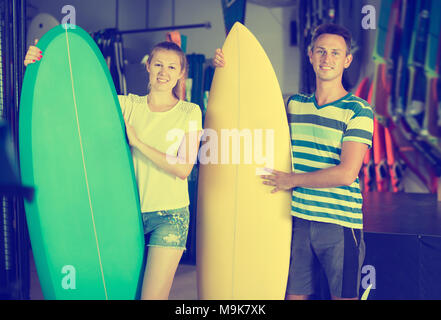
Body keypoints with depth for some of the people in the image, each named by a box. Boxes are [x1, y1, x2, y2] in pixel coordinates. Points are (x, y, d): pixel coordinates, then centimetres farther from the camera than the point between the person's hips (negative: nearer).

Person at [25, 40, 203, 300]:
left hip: (169, 215, -2)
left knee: (153, 295, -5)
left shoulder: (189, 112, -1)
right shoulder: (129, 105, 5)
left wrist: (137, 142, -13)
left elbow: (183, 168, -10)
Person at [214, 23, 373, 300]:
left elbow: (346, 174, -15)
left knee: (343, 296, 5)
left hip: (341, 225, -4)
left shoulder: (359, 111, -5)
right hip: (299, 222, 4)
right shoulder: (294, 104, 9)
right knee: (294, 294, 10)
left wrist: (292, 180, -7)